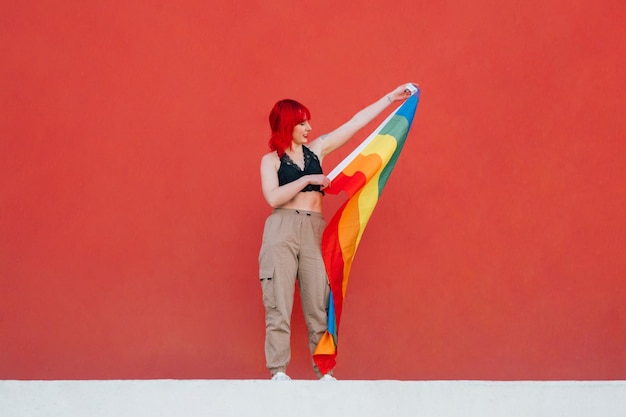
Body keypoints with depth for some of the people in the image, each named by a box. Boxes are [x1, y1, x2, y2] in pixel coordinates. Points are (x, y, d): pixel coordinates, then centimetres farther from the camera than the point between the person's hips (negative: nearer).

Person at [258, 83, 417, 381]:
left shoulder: (316, 149, 14)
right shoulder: (271, 160, 5)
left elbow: (356, 123, 15)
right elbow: (273, 198, -11)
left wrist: (391, 98, 15)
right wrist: (308, 179, -10)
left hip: (314, 231, 3)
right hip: (282, 231, -3)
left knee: (319, 303, 0)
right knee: (279, 303, -5)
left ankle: (323, 370, 3)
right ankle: (278, 370, -4)